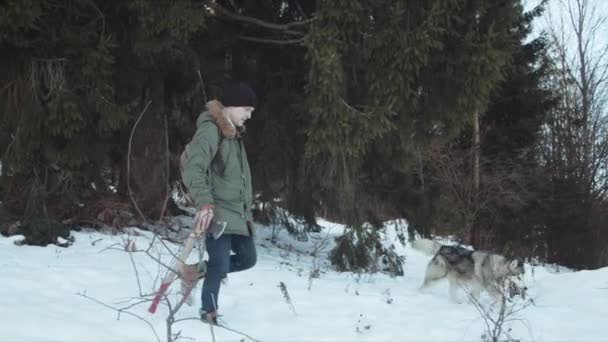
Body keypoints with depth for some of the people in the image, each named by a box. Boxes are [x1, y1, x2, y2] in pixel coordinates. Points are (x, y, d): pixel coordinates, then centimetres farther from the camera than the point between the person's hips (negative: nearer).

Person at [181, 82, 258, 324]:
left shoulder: (234, 133, 17)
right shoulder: (210, 129, -14)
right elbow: (193, 168, -24)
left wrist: (246, 211, 24)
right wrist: (205, 202, -33)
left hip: (237, 212, 9)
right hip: (217, 212, -9)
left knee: (248, 258, 12)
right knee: (220, 265, -9)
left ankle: (202, 270, 26)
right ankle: (208, 312, 6)